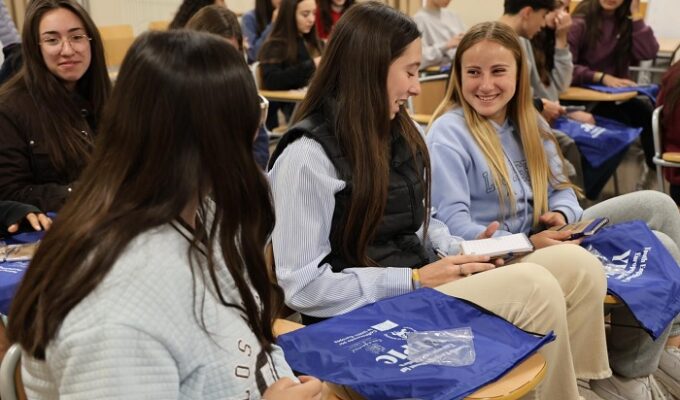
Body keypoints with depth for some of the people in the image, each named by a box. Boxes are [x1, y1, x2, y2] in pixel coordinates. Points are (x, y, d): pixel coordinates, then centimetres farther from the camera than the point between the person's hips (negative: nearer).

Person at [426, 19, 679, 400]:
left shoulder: (529, 121, 9)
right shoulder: (448, 134, -15)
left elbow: (561, 188, 12)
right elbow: (453, 225, -22)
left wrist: (562, 216, -12)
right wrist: (527, 244, -30)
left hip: (545, 238, 8)